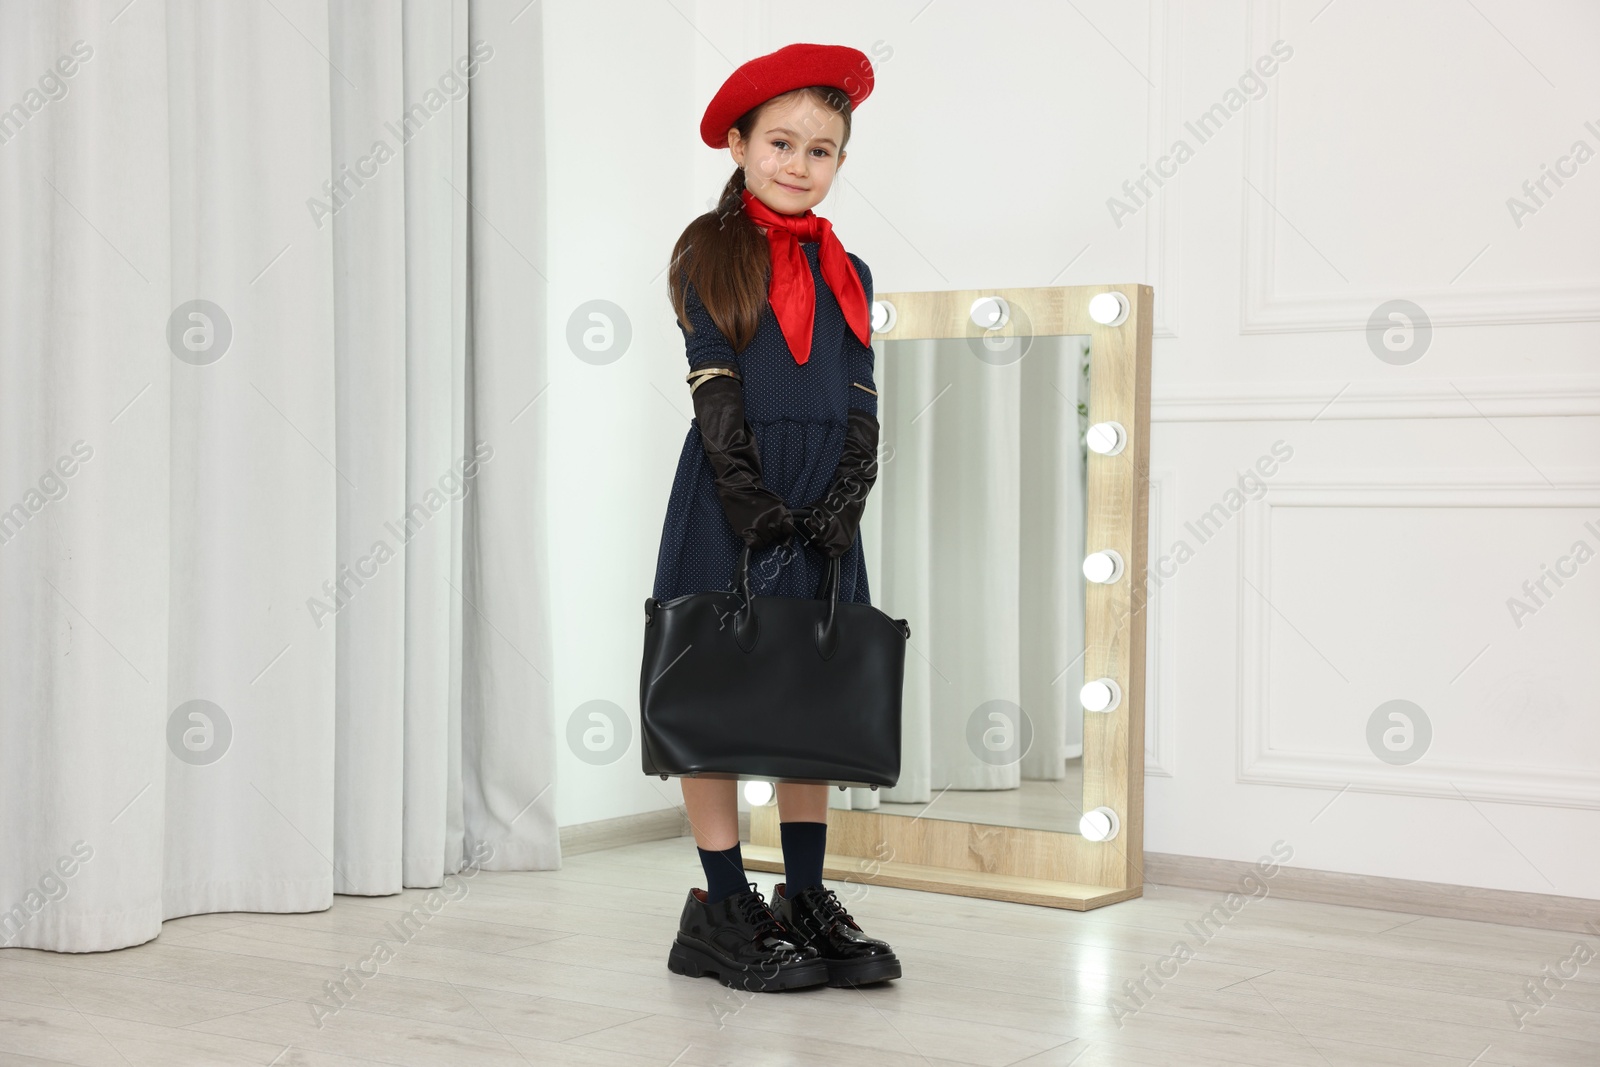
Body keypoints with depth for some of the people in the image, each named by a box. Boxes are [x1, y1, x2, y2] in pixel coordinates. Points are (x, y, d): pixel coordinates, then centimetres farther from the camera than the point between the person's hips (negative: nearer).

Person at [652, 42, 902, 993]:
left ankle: (807, 903, 17)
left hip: (819, 513, 5)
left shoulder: (848, 276, 14)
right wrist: (757, 505, -15)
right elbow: (716, 395, -7)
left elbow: (861, 408, 9)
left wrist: (844, 503, -6)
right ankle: (721, 912, 4)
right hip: (728, 504, -4)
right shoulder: (709, 257, 1)